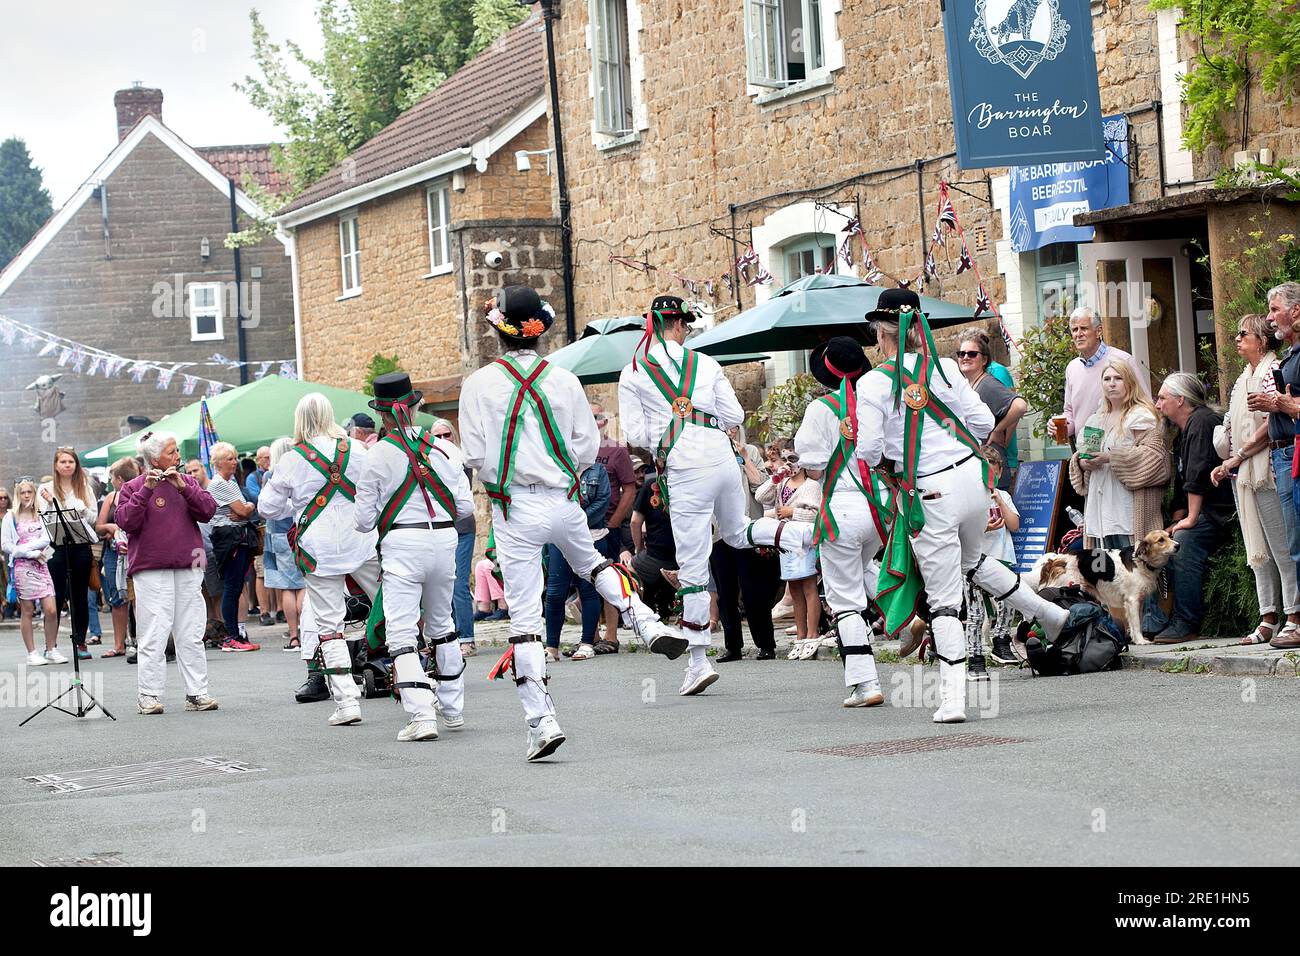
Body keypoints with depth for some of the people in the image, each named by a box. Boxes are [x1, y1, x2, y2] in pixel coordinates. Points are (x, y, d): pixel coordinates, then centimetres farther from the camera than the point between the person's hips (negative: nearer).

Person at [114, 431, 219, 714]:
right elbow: (126, 521, -12)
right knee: (154, 636, -6)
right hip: (151, 571, -4)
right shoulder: (134, 487, 2)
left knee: (192, 635, 6)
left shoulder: (187, 482, 13)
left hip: (188, 570, 4)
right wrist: (146, 490, -20)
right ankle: (149, 696, -2)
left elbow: (208, 510, 0)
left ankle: (197, 693, 10)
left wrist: (183, 487, -12)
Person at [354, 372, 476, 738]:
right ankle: (453, 709, 29)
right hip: (444, 539, 4)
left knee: (402, 631, -4)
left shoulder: (379, 454, -6)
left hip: (402, 543, -4)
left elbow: (364, 520, -2)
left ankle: (422, 716, -17)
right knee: (441, 624, 21)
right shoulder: (444, 448, 3)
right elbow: (465, 506, 6)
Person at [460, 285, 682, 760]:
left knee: (524, 616, 0)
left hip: (514, 508, -3)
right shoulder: (564, 380, -1)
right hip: (564, 501, 3)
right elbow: (588, 447, 3)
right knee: (592, 562, 34)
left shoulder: (480, 384, -9)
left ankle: (541, 720, -5)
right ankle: (649, 625, 18)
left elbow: (475, 454, -8)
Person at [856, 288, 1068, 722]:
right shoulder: (943, 367, 2)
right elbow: (983, 421, 5)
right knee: (972, 561, 34)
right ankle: (1049, 613, 40)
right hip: (970, 475, 5)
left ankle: (952, 699, 0)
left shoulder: (874, 382, -10)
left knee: (943, 597, 2)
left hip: (927, 494, -4)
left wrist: (889, 447, 14)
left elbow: (870, 451, -10)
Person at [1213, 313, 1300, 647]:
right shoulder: (1243, 378, 19)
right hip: (1243, 476, 9)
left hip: (1267, 471, -9)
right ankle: (1268, 621, 12)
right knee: (1258, 550, 9)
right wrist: (1225, 465, 10)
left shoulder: (1272, 371, -8)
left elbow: (1272, 424, -16)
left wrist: (1238, 457, -15)